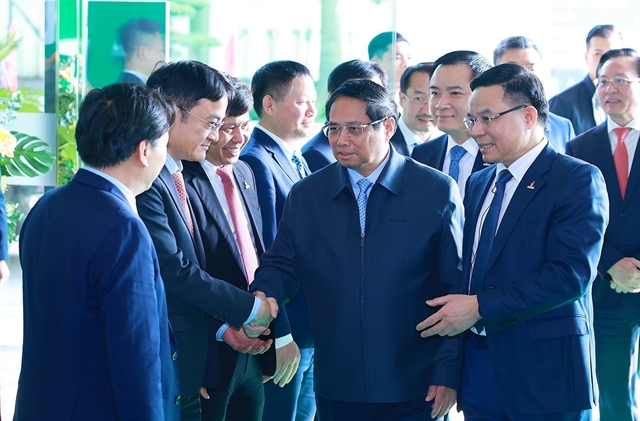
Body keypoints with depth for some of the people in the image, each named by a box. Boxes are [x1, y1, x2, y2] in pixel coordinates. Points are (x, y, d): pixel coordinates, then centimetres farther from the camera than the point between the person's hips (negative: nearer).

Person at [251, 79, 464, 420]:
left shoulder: (437, 192, -1)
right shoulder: (305, 195, 8)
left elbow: (455, 290, -2)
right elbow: (281, 264, 11)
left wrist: (447, 373, -6)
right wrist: (262, 296, -13)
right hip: (337, 389, 2)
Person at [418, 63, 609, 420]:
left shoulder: (578, 180, -9)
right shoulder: (478, 183, 16)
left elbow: (572, 273, -19)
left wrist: (480, 307, -19)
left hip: (546, 373, -6)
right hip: (479, 364, 6)